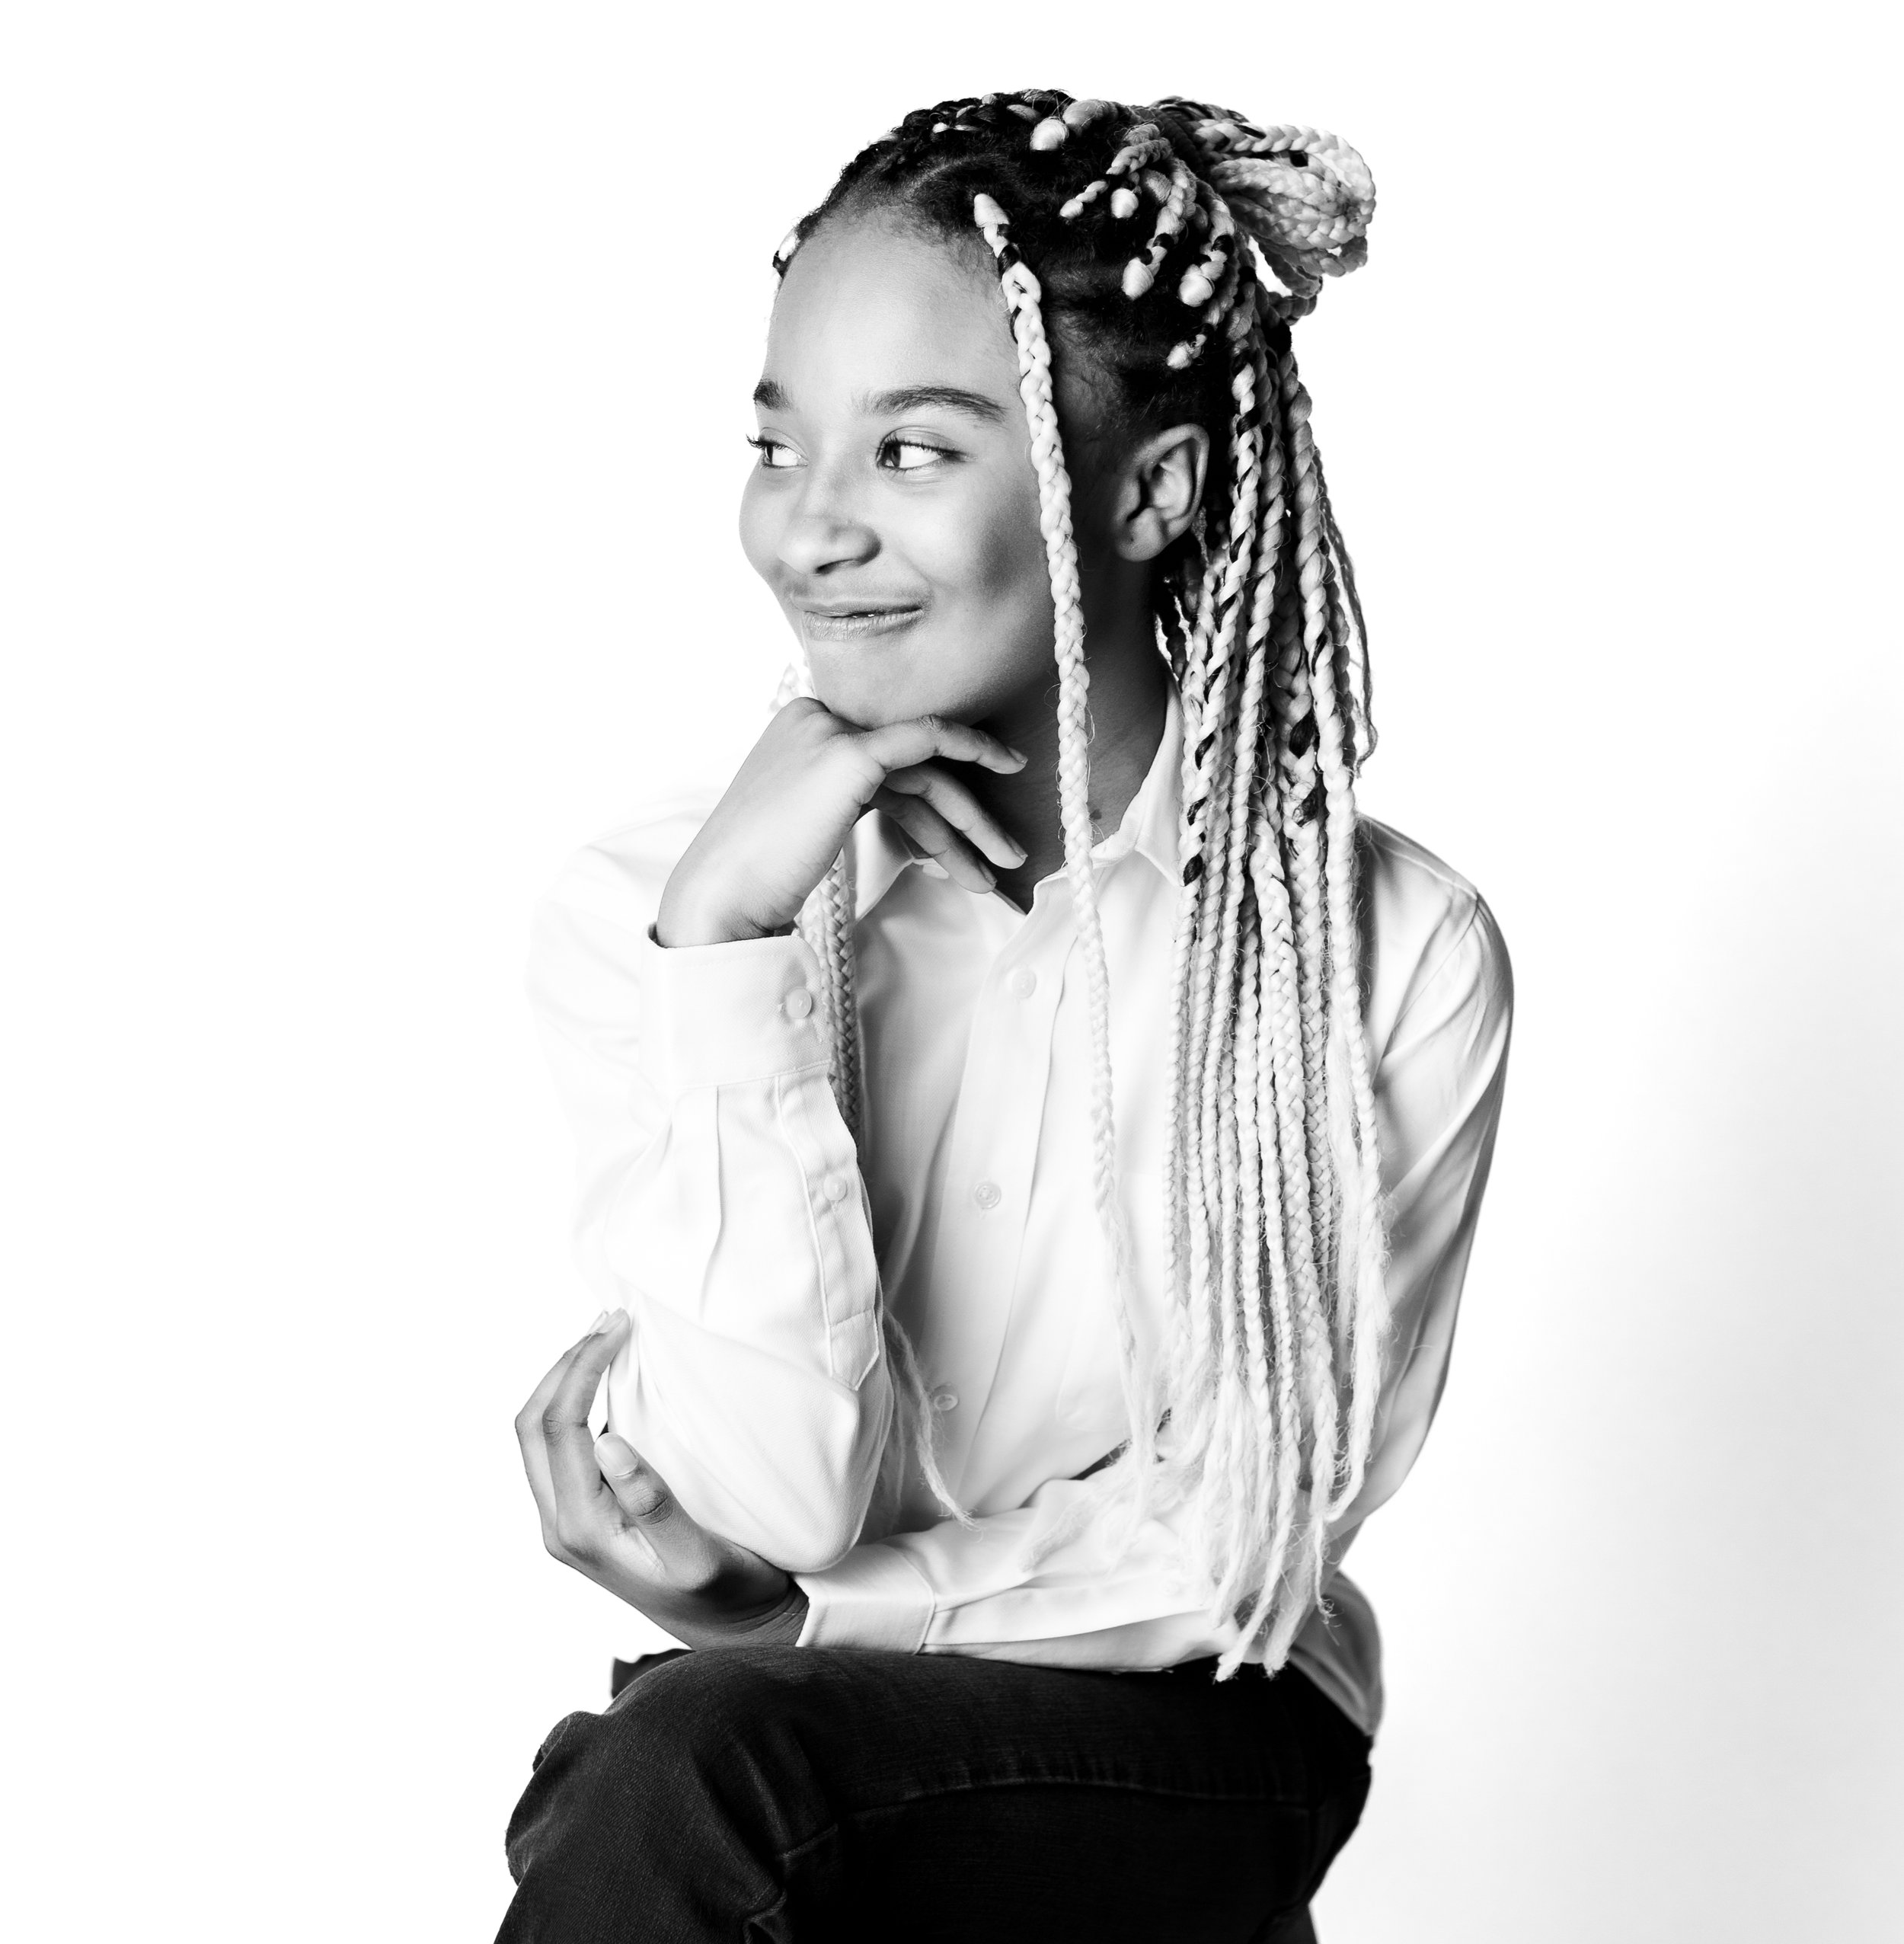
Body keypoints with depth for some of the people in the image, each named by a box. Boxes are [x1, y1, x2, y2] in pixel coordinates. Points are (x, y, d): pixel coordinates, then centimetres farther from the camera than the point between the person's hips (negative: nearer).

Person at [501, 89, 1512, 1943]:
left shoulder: (1393, 956, -11)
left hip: (1184, 1743, -2)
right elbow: (774, 1503, -15)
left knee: (695, 1755, -31)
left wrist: (786, 1621, -12)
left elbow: (1244, 1528, -4)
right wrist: (733, 950, -22)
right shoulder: (647, 908, -7)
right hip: (794, 1747, 2)